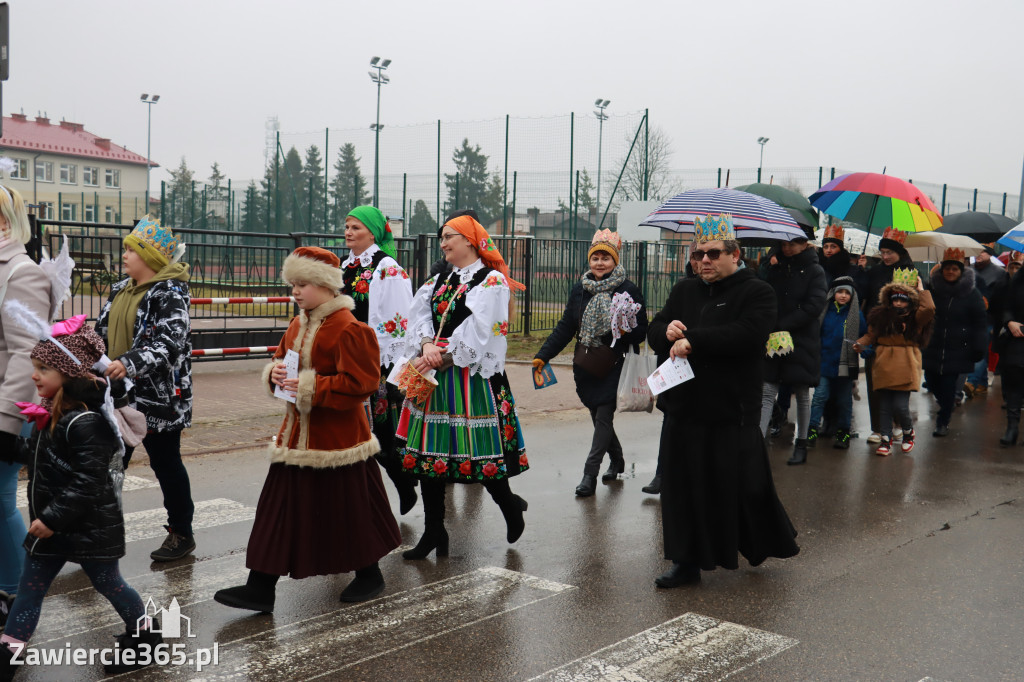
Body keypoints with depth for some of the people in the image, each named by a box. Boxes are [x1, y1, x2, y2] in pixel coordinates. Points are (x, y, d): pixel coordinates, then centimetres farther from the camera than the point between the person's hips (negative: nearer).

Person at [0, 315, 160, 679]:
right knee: (30, 587, 12)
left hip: (89, 526, -8)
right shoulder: (53, 415, 4)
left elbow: (86, 484, -27)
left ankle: (143, 634, 31)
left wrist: (52, 519, -24)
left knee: (108, 584, 10)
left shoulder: (85, 423, -26)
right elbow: (38, 459, 19)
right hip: (51, 524, 9)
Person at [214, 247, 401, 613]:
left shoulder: (349, 329, -16)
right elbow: (282, 359, 22)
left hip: (337, 438, -8)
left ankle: (369, 575, 28)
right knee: (280, 508, 7)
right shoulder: (298, 324, 10)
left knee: (349, 507, 6)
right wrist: (276, 372, -2)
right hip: (297, 432, 8)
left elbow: (358, 384, -21)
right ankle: (260, 589, 12)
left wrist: (309, 386, -23)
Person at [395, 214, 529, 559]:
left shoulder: (492, 281, -5)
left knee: (480, 451, -2)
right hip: (434, 377, 7)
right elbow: (419, 316, 4)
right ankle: (433, 533, 17)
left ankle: (509, 504, 27)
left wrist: (440, 359, -15)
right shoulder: (439, 281, 16)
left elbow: (478, 333, -14)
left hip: (472, 378, -6)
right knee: (429, 452, 7)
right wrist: (426, 346, -16)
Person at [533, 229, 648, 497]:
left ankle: (590, 474, -2)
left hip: (614, 366, -5)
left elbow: (641, 332, -2)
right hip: (586, 365, 5)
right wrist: (543, 355, 5)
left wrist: (625, 332, -25)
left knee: (603, 418, -7)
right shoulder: (579, 289, 7)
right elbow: (565, 327, 11)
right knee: (597, 416, 13)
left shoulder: (629, 291, -5)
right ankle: (617, 460, 35)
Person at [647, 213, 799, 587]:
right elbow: (653, 331, 14)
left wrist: (691, 339, -19)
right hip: (684, 407, 6)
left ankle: (770, 543, 31)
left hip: (732, 411, -5)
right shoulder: (684, 291, 15)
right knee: (683, 487, 8)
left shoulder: (756, 292, -5)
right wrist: (667, 331, -10)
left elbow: (745, 335, -22)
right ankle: (687, 562, 19)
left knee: (742, 486, 4)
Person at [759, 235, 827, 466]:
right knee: (767, 392, -5)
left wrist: (782, 326, -17)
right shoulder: (775, 269, 11)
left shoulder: (814, 271, -1)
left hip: (802, 341, -3)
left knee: (802, 394, 7)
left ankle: (801, 445, 17)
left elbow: (814, 306, -12)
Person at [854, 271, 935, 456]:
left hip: (905, 367, -3)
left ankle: (908, 432, 23)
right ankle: (886, 440, 15)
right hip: (884, 365, 3)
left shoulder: (915, 319, 0)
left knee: (900, 406, -6)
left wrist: (921, 290, -6)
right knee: (884, 406, 4)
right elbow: (871, 335, 12)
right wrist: (861, 343, -8)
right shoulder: (881, 316, 8)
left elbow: (929, 309, -19)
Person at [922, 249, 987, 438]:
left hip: (957, 350, -3)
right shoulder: (932, 289, 2)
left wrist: (979, 349, -3)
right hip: (932, 347, 3)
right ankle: (949, 404, 39)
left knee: (948, 385, -3)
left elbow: (980, 323, 1)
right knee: (932, 382, 7)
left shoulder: (971, 293, -3)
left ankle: (943, 422, 12)